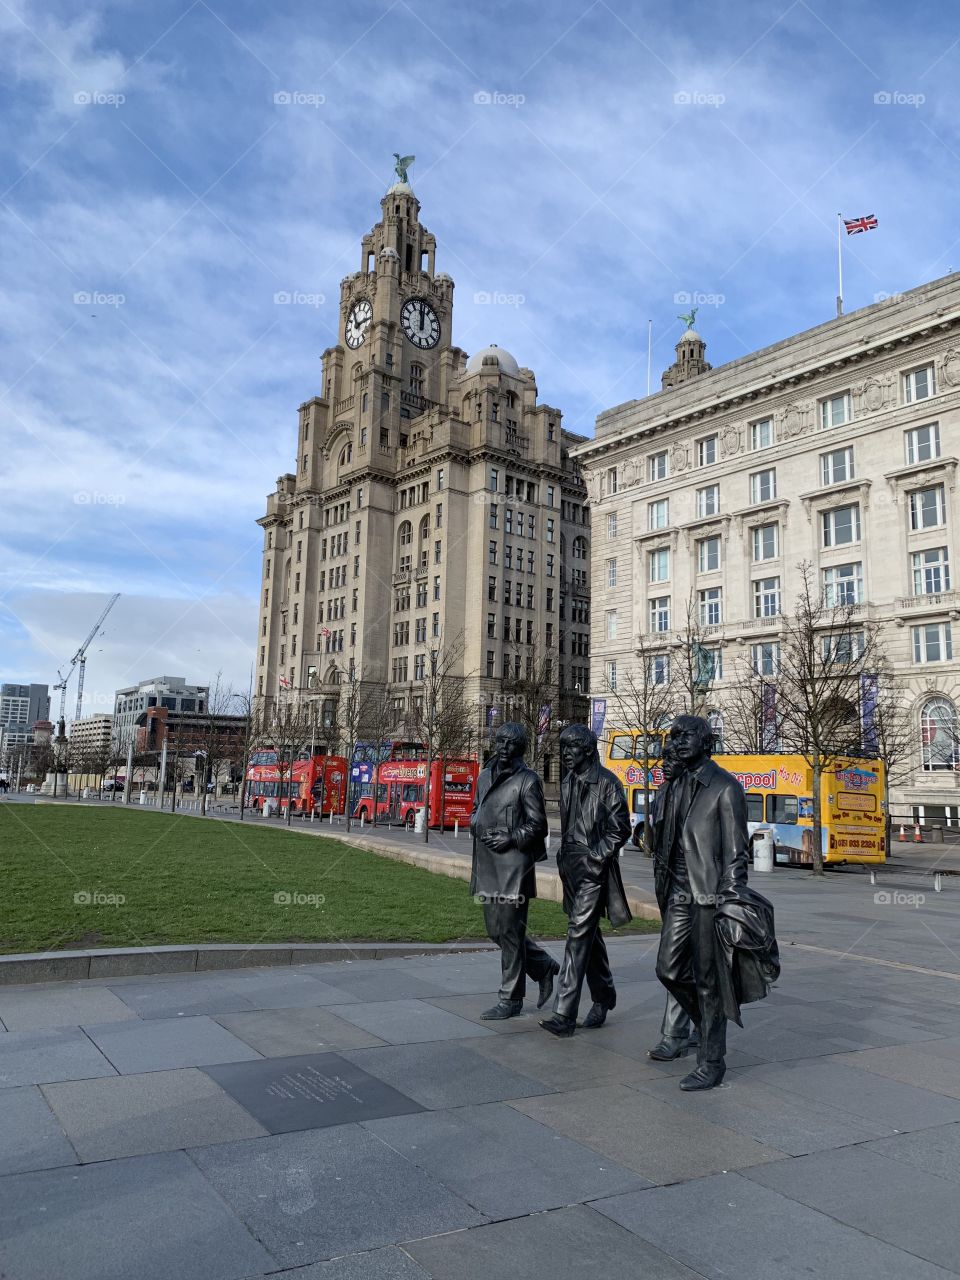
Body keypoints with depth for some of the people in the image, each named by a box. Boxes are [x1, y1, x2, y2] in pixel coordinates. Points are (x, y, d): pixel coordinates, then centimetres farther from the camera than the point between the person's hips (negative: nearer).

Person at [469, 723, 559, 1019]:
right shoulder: (485, 776, 14)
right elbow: (475, 812, 23)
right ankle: (544, 966, 32)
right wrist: (478, 828, 2)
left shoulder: (527, 780, -5)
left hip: (514, 864, -7)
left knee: (510, 931, -1)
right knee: (495, 930, 13)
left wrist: (511, 839, -16)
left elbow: (537, 824, -6)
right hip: (487, 865, 7)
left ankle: (510, 999, 12)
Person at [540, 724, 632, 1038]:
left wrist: (595, 858, -13)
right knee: (589, 935, 17)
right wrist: (564, 856, 14)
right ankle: (603, 998, 32)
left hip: (593, 870, -8)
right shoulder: (568, 783, 13)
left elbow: (620, 829, -10)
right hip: (570, 867, 8)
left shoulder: (607, 782, -9)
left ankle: (564, 1015, -13)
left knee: (579, 935, -12)